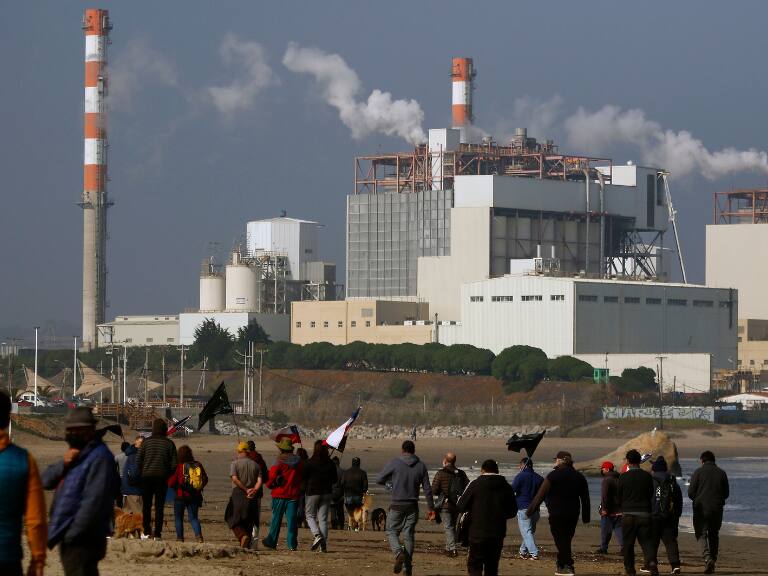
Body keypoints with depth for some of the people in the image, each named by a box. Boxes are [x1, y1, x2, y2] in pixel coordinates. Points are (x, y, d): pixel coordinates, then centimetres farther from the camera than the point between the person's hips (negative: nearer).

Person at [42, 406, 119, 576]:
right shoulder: (76, 455, 19)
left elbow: (94, 501, -22)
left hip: (82, 539, -10)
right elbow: (46, 480, 12)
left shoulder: (99, 457, -15)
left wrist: (73, 533, -23)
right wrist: (63, 464, -8)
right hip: (69, 536, 10)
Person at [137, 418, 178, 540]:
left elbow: (138, 461, -2)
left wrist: (142, 473, 11)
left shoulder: (146, 442, -2)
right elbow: (174, 463, -3)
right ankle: (157, 533, 0)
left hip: (147, 476, 0)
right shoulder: (169, 443, -2)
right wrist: (167, 475, 11)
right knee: (159, 506, 4)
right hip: (162, 478, 0)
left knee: (146, 505, 10)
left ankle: (146, 531, 7)